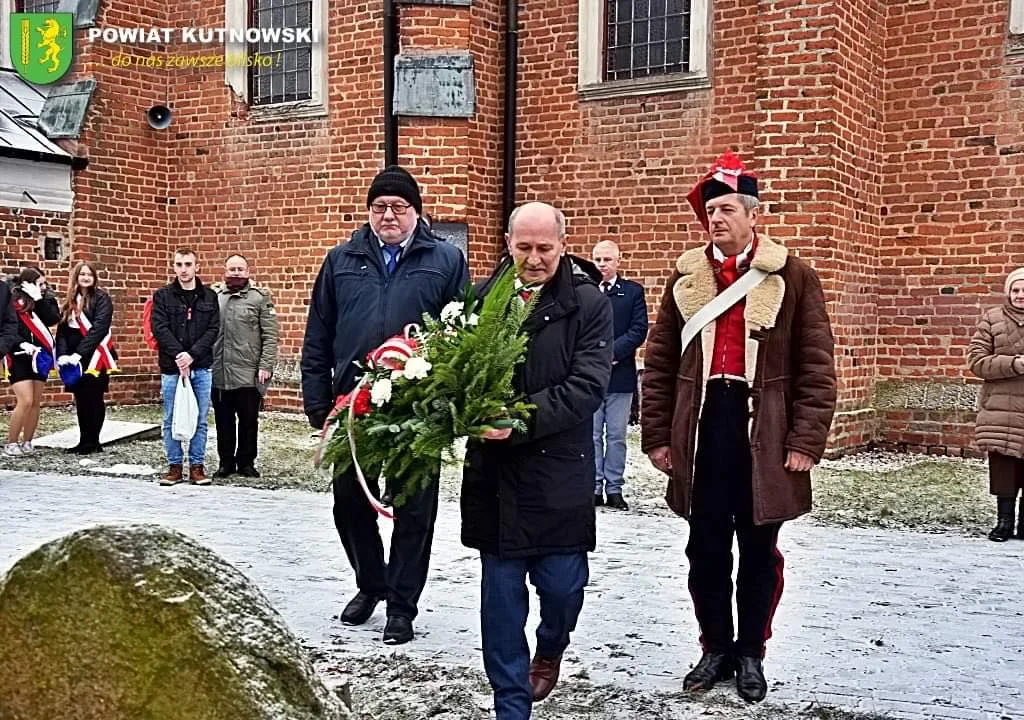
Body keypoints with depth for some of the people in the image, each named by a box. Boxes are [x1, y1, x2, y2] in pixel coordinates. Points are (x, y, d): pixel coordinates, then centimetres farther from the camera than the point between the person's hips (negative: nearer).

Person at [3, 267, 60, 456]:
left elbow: (53, 319, -5)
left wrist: (42, 299, -10)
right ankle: (11, 444, -3)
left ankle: (27, 443, 14)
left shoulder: (39, 303, 10)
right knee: (25, 401, -14)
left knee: (36, 403, 6)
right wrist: (22, 344, -25)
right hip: (19, 358, -7)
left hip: (38, 357, 7)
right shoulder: (12, 302, -8)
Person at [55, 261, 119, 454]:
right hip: (74, 358, 6)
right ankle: (84, 441, 15)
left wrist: (79, 353, -21)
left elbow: (98, 328, -15)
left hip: (94, 357, -6)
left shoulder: (102, 298, -4)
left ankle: (92, 442, 2)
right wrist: (62, 354, -8)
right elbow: (62, 330, 8)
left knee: (93, 400, -3)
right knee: (80, 400, 9)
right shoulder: (70, 301, 14)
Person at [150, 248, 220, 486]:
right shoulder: (163, 296, 4)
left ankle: (197, 466, 12)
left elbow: (213, 330, -1)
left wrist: (192, 355, -13)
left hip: (201, 368, 1)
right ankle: (175, 466, 13)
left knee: (200, 420, 4)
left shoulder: (209, 297, 7)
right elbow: (160, 328, -5)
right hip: (172, 367, -1)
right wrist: (178, 356, -16)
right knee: (171, 420, 4)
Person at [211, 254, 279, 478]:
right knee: (223, 420, 10)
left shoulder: (260, 297, 1)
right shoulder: (214, 297, 10)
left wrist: (266, 366, -10)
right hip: (218, 373, 3)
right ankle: (226, 462, 21)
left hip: (248, 374, -3)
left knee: (248, 420, 5)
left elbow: (270, 336, -3)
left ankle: (246, 463, 17)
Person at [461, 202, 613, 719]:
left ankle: (550, 647, 40)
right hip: (494, 470, 2)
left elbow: (587, 386, -13)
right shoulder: (482, 299, 3)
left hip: (559, 472, -1)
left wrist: (524, 420, -23)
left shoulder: (589, 304, -3)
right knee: (501, 594, 7)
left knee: (563, 586, 4)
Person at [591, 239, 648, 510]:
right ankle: (594, 488, 10)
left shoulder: (633, 291, 6)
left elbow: (639, 330, -2)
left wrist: (612, 352, -13)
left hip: (620, 374, 0)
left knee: (617, 436, 4)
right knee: (592, 435, 4)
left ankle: (614, 489, 10)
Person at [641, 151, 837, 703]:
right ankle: (715, 649, 26)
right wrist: (657, 435, 4)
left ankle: (750, 654, 24)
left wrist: (806, 442, -8)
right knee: (706, 549, 9)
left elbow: (817, 367, -2)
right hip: (701, 431, 2)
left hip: (765, 435, -2)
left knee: (758, 551, 8)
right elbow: (659, 362, 9)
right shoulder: (686, 276, 8)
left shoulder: (792, 277, -1)